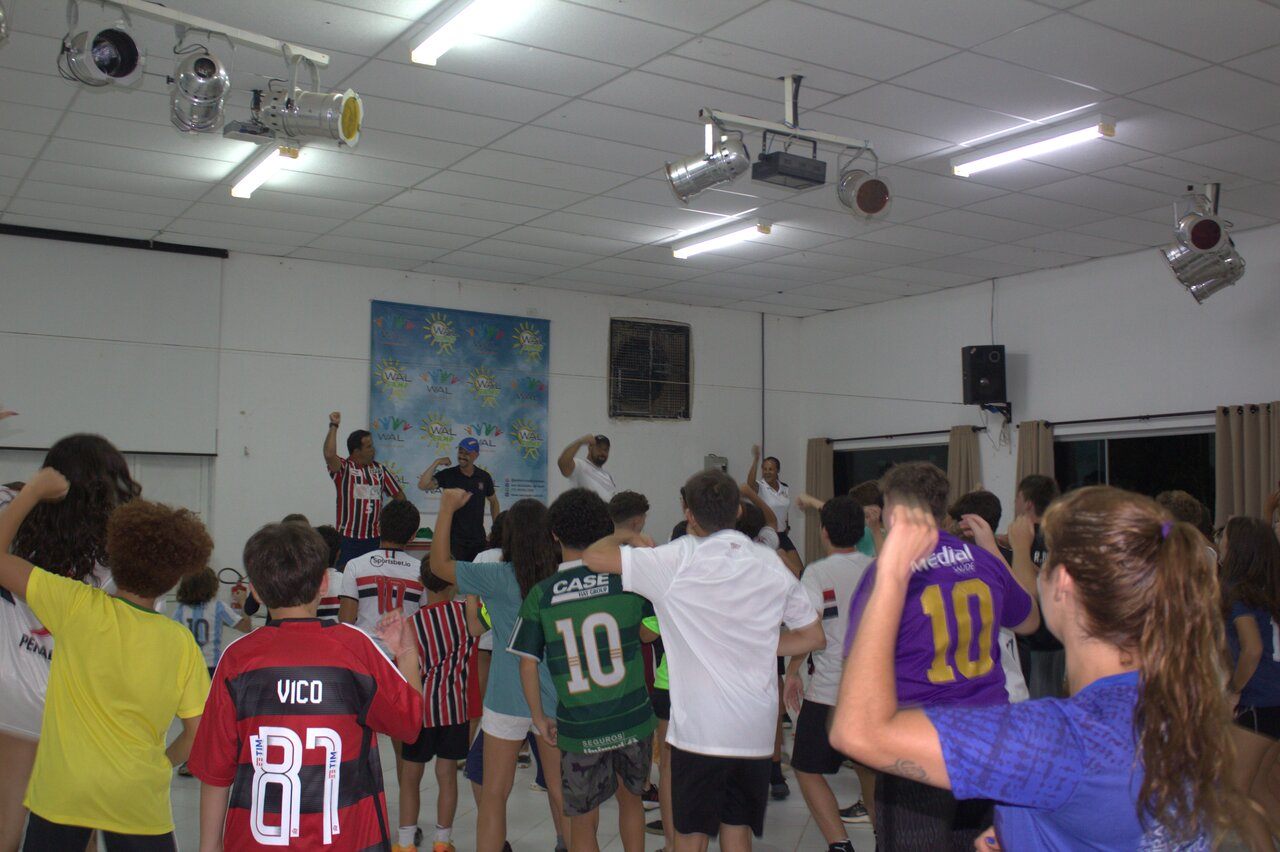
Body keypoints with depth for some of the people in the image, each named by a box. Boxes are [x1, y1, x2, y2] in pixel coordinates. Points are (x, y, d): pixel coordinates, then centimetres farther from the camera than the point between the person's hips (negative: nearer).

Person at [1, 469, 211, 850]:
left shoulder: (78, 605, -10)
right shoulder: (181, 643, -6)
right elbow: (198, 734, -2)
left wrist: (34, 489, 5)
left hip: (62, 795, 0)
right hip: (139, 804, 1)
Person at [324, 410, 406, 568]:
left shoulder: (379, 470, 9)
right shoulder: (343, 468, -3)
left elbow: (399, 495, 15)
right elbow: (329, 454, -25)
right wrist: (334, 426, -18)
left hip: (375, 538, 4)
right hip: (348, 537, -4)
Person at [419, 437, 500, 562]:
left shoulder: (484, 477, 3)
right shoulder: (447, 475, -4)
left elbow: (493, 502, 16)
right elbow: (423, 485, -17)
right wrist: (436, 463, -19)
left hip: (478, 538, 3)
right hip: (455, 538, -3)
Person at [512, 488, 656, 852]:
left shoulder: (541, 595, -7)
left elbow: (528, 663, -6)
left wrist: (539, 718, 7)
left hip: (579, 729, -1)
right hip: (633, 719, 1)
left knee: (583, 823, 14)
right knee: (631, 798, 26)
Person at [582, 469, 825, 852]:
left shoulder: (678, 561, -11)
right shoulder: (770, 563, 3)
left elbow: (593, 557, -11)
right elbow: (813, 636, 10)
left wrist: (625, 536, 8)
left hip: (699, 729, -4)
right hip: (755, 729, 4)